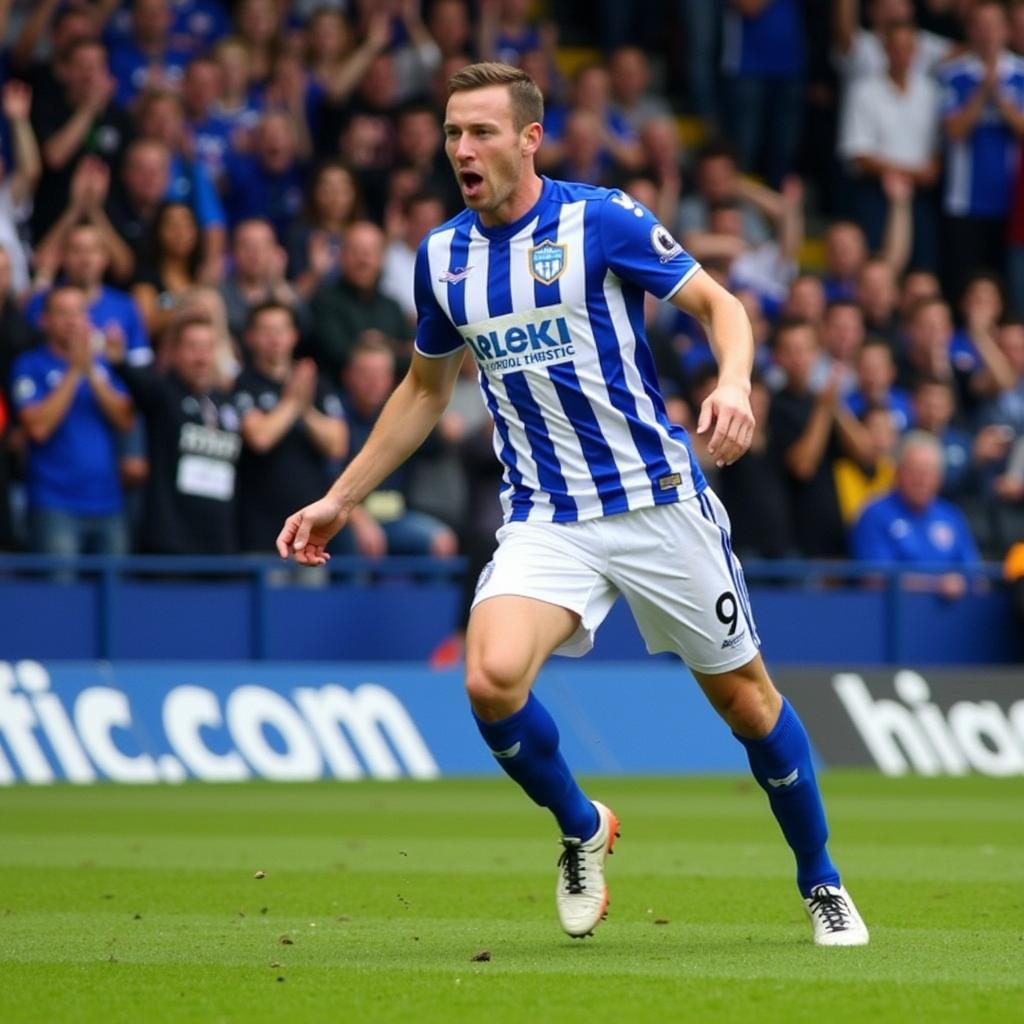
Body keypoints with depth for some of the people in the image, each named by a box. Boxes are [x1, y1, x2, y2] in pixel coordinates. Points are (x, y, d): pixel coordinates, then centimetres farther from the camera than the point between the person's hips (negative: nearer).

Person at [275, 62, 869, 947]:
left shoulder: (601, 220, -8)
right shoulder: (442, 256, 5)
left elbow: (719, 304, -4)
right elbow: (426, 388, 20)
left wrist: (734, 384, -26)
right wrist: (341, 499, 18)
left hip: (658, 499, -3)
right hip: (544, 518, 3)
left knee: (744, 696, 7)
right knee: (493, 679, -23)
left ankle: (822, 883, 29)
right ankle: (582, 830, 5)